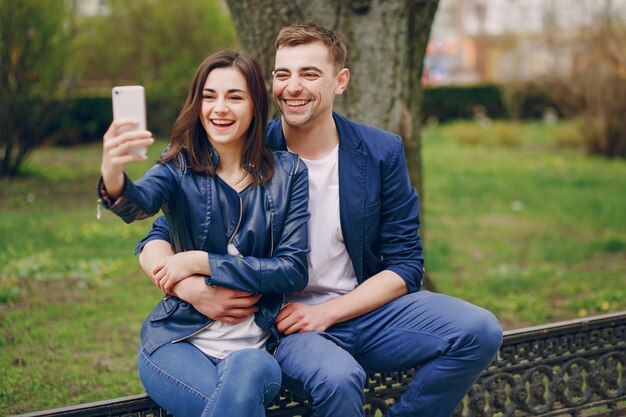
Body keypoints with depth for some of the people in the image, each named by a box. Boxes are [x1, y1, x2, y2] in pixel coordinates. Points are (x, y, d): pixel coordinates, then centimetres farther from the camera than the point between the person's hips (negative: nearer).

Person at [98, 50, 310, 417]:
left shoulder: (287, 172, 5)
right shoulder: (181, 167, 4)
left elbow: (294, 270, -3)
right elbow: (138, 204, -19)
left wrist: (201, 263, -10)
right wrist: (113, 179, -43)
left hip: (254, 347, 1)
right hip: (179, 341, -1)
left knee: (247, 372, -37)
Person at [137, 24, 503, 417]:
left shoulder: (382, 153, 1)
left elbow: (405, 265, 2)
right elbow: (157, 242, -2)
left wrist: (326, 313, -13)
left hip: (364, 308, 3)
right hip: (281, 323, -3)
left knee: (480, 331, -19)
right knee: (338, 377, -37)